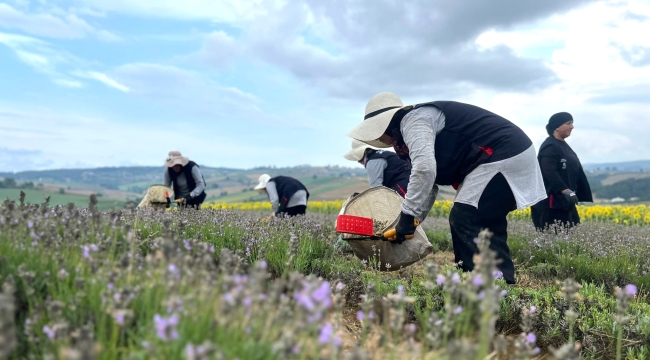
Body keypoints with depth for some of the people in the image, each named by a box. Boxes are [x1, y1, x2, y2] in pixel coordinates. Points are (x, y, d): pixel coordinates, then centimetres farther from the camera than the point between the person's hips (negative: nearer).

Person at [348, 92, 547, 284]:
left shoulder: (413, 120, -10)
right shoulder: (419, 125, 22)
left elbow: (424, 168, -27)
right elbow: (429, 183, 21)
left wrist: (407, 216, -20)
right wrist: (412, 221, 14)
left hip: (502, 156, -11)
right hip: (511, 153, 11)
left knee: (464, 220, -10)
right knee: (486, 224, 13)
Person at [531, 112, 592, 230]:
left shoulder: (564, 146, 18)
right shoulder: (550, 147, -13)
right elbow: (549, 172, -25)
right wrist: (565, 191, -32)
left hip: (564, 201, 10)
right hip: (550, 202, -10)